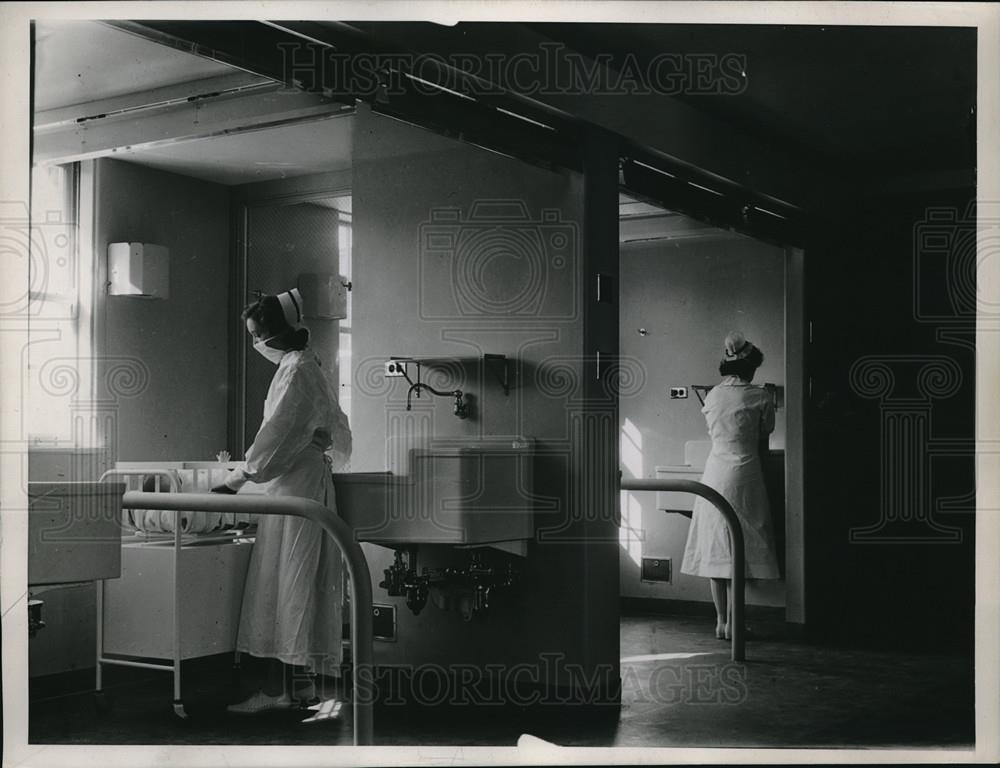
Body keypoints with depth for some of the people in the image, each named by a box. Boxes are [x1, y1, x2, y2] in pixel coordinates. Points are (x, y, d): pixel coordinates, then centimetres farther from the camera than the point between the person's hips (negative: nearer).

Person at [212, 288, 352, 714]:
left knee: (286, 583, -8)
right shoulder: (300, 365, 16)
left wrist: (238, 478, -11)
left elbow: (278, 436, -18)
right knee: (293, 584, 11)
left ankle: (280, 687, -4)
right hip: (301, 480, 10)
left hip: (295, 485, -10)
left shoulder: (296, 371, -14)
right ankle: (300, 680, 15)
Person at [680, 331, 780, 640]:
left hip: (714, 474, 4)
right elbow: (763, 442, 4)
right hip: (744, 476, -4)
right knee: (740, 549, 0)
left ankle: (721, 621, 10)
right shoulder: (759, 397, -5)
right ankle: (733, 622, 0)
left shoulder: (711, 396, 6)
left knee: (716, 548, 7)